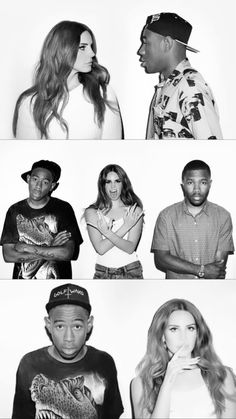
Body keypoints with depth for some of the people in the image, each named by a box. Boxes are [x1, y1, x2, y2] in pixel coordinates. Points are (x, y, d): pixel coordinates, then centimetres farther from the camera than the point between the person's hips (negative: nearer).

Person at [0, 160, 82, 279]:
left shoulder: (63, 209, -2)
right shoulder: (15, 210, 4)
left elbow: (67, 253, -10)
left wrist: (26, 248, -9)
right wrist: (51, 250, -10)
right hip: (22, 278, 1)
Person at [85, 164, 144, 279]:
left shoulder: (135, 211, 1)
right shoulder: (92, 212, 1)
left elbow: (130, 248, -8)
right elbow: (100, 248, -9)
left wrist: (107, 232, -20)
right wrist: (125, 227, -13)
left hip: (131, 272, 0)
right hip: (102, 273, 1)